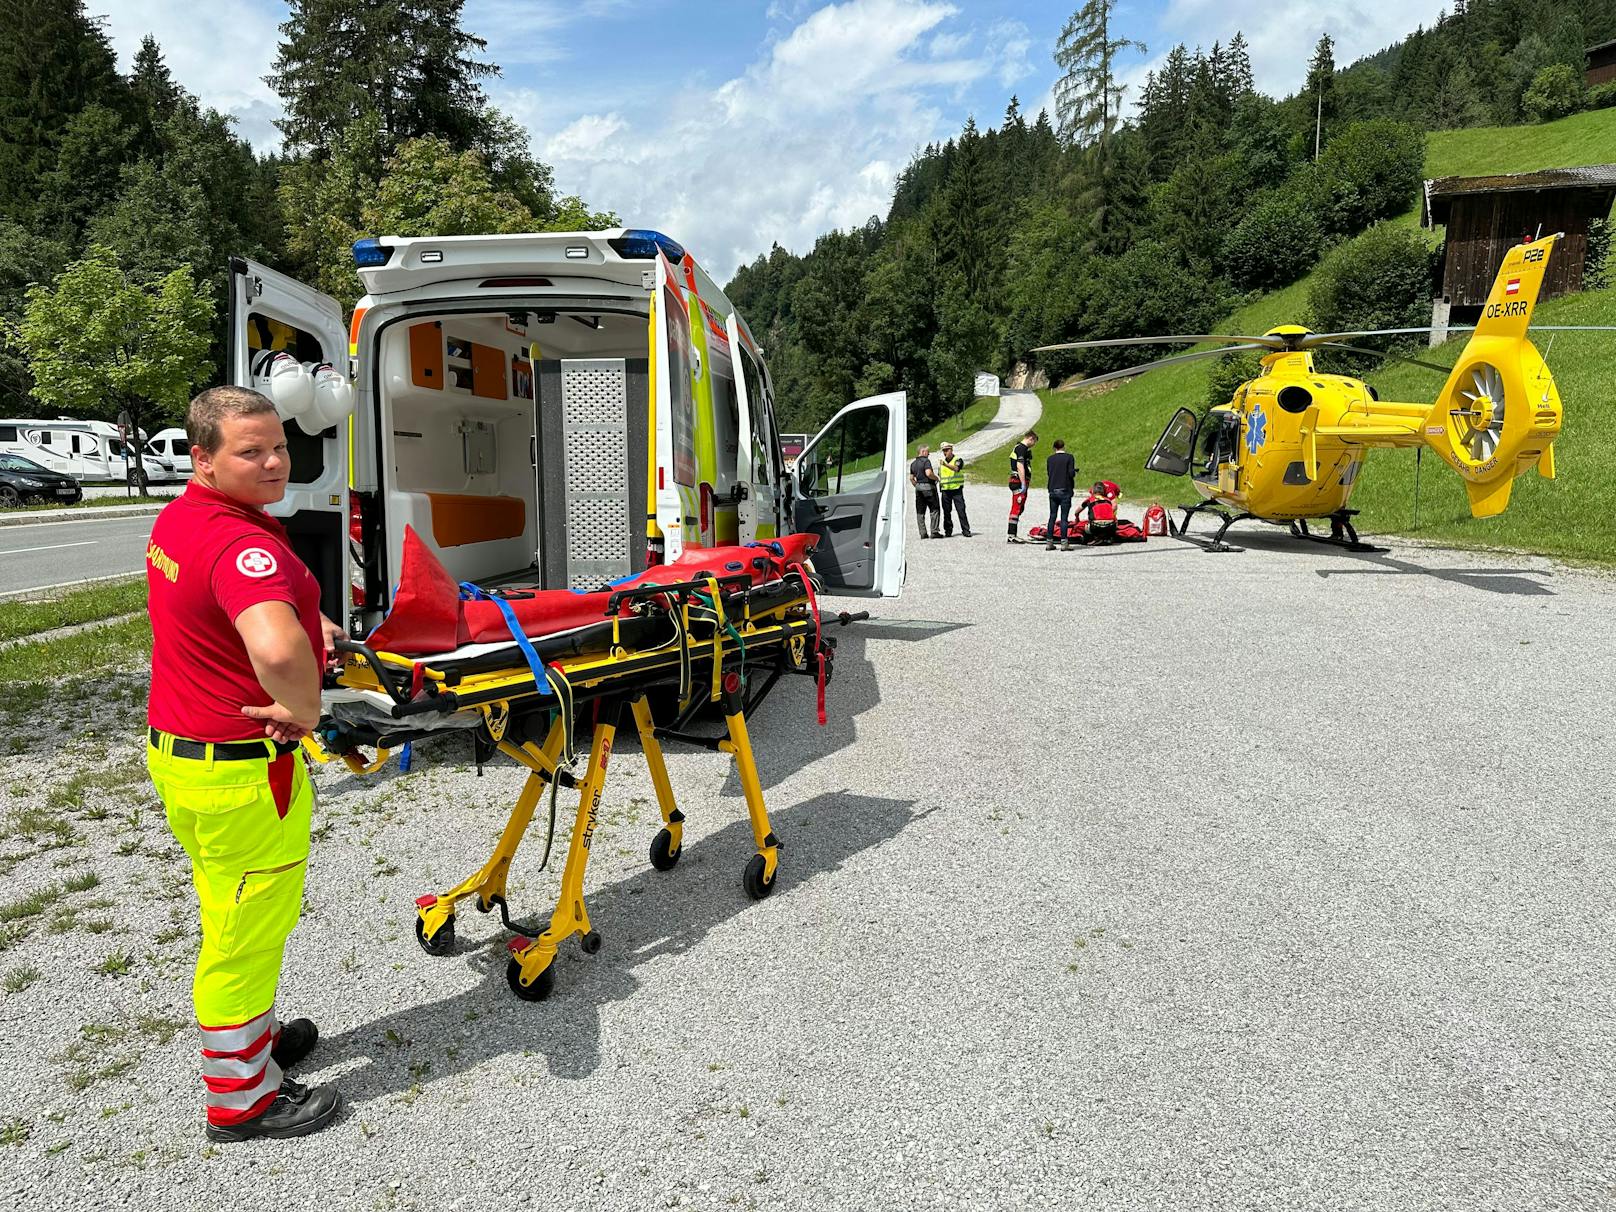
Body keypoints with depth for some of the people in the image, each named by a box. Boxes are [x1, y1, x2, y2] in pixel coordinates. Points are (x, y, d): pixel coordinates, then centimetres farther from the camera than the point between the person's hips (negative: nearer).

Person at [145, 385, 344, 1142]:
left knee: (232, 916, 26)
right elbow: (276, 649, -49)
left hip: (176, 746, 10)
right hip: (240, 771, -10)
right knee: (248, 930, 8)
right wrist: (305, 711, -27)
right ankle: (241, 1100, 26)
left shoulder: (177, 518, 5)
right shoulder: (242, 544, -29)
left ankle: (251, 1040, 46)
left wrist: (308, 615, 9)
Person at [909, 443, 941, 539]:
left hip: (918, 488, 7)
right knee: (934, 510, -1)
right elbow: (928, 473, -24)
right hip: (928, 486, -7)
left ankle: (923, 533, 5)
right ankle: (934, 532, -5)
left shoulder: (913, 464, 14)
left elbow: (911, 478, 17)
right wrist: (936, 478, -7)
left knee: (920, 512, 6)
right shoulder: (926, 461, -10)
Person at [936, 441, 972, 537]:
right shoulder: (942, 462, 15)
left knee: (961, 510, -7)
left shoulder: (958, 459, -2)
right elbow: (939, 475, 27)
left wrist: (947, 465, -39)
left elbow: (956, 468, -24)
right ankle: (948, 530, 14)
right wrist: (939, 481, 7)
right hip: (945, 490, 5)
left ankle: (966, 530, -4)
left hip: (957, 490, -5)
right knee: (946, 511, 5)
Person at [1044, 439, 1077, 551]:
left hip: (1053, 491, 4)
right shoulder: (1069, 457, -6)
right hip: (1065, 491, -4)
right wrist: (1075, 470, 9)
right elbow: (1071, 473, -12)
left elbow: (1048, 473, 11)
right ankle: (1064, 543, -5)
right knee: (1064, 518, -3)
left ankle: (1049, 542, 9)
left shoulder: (1050, 458, 5)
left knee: (1052, 517, 10)